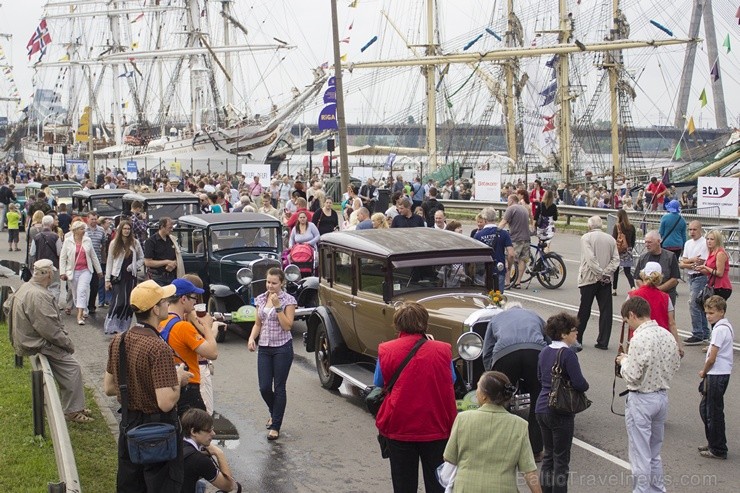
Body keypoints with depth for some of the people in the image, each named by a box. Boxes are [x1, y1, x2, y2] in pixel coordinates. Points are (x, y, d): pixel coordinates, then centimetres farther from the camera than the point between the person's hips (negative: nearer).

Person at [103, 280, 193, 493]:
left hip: (128, 427, 7)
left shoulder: (118, 341, -1)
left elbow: (108, 388, 10)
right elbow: (166, 402, -28)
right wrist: (178, 380, -11)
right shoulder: (159, 349, -25)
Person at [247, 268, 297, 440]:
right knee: (264, 387, 2)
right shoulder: (261, 299, 7)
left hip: (282, 348, -4)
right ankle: (274, 413, 32)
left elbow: (287, 326, -14)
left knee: (279, 388, 1)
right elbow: (258, 324, 13)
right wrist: (252, 337, -5)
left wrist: (277, 306, -19)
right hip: (264, 348, 4)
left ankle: (275, 426, 11)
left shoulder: (288, 300, -7)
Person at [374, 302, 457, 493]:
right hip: (436, 428, 0)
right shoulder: (442, 350, -9)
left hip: (399, 429, 0)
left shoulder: (386, 350, -9)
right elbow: (451, 383, 6)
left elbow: (379, 385, 2)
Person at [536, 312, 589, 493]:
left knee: (548, 455, 18)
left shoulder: (544, 352, 7)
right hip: (560, 411, -7)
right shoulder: (568, 354, -17)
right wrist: (585, 386, 0)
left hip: (541, 408, 7)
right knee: (561, 459, 3)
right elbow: (579, 383, -20)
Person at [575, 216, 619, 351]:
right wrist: (605, 273, -6)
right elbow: (616, 259, 0)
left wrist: (600, 274, -12)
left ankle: (577, 340, 10)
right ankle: (603, 342, 5)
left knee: (584, 311, 4)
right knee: (606, 311, 5)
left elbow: (590, 259, -16)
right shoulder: (611, 239, 8)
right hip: (606, 281, 3)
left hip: (589, 279, -3)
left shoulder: (586, 238, -6)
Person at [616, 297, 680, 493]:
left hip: (641, 400, -8)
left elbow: (632, 375, -22)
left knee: (640, 455, 4)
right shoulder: (667, 335, 1)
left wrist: (624, 361, -4)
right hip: (662, 396, 8)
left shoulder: (640, 339, -22)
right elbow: (675, 365, 10)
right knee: (655, 452, 21)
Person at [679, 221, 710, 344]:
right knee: (699, 305, 14)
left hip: (700, 277, -8)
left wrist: (686, 262, -6)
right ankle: (705, 333, 23)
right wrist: (693, 260, -11)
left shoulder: (705, 243, -11)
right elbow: (681, 264, 7)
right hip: (691, 277, 8)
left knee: (693, 304, -13)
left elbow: (701, 264, -16)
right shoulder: (688, 243, 13)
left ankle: (697, 335, -8)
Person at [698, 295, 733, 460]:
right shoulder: (726, 326, 11)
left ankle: (718, 449, 9)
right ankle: (713, 443, 28)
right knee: (705, 408, 18)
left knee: (714, 412, 0)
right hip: (719, 374, 10)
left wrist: (704, 372, -2)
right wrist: (706, 372, 12)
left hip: (716, 375, -10)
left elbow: (712, 358, -21)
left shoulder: (719, 329, -20)